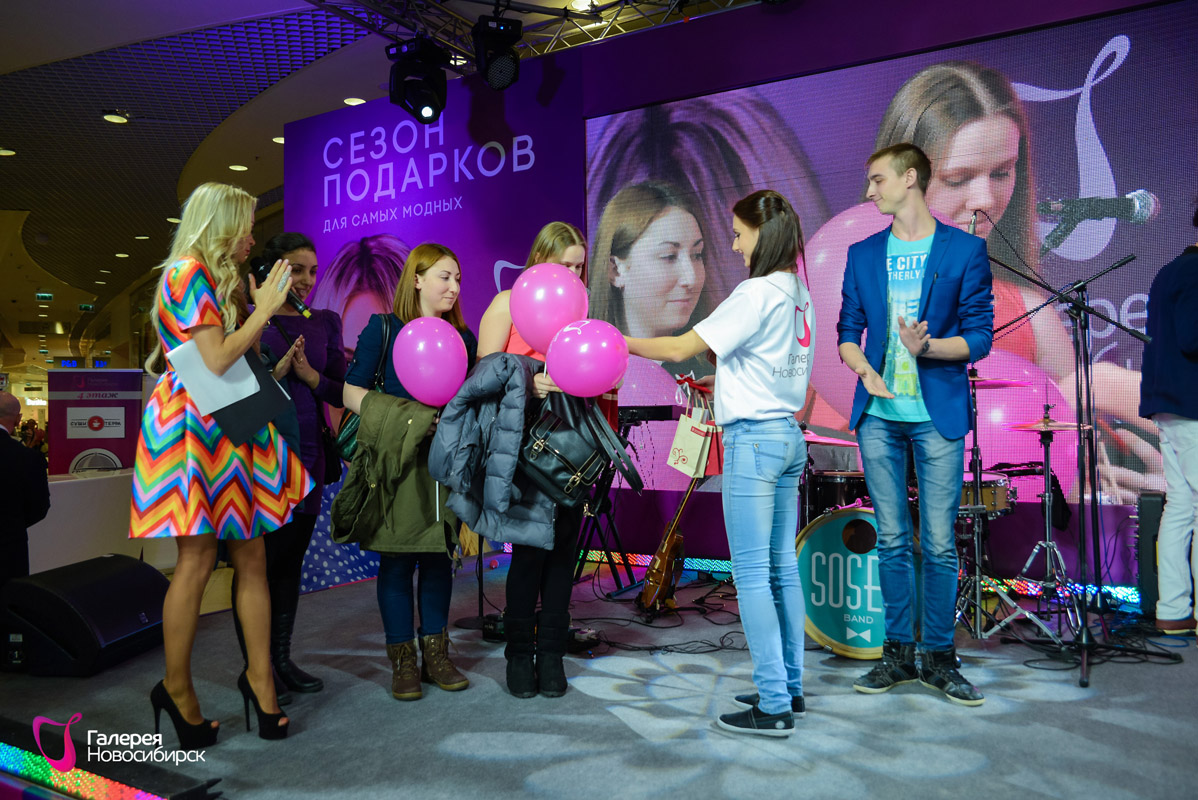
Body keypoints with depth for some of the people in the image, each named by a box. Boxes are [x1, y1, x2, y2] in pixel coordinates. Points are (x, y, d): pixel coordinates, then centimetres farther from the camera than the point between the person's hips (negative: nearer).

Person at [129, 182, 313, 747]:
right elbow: (217, 360, -16)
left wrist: (263, 308, 11)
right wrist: (263, 310, -7)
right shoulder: (187, 273, -8)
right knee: (197, 560, -3)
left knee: (252, 557, 6)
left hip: (229, 428, 9)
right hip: (192, 426, -9)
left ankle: (259, 677, 14)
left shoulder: (220, 280, 19)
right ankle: (176, 689, 13)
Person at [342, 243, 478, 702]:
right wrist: (403, 421, -15)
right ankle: (403, 662, 12)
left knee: (439, 556, 7)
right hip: (397, 460, -4)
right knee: (397, 560, 0)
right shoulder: (384, 329, -1)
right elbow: (352, 392, -4)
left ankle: (435, 654, 19)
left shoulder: (463, 338, 11)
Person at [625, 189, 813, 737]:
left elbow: (680, 349, -13)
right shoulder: (799, 294, 13)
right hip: (790, 437, 9)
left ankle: (773, 706, 3)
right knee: (783, 568, 14)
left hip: (754, 439, -9)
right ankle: (789, 688, 24)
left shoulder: (756, 293, -14)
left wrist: (619, 342, -3)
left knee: (752, 574, -3)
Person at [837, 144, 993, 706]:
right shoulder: (863, 254, 11)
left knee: (939, 544, 1)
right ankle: (899, 653, 20)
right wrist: (865, 370, -8)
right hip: (878, 415, 3)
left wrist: (928, 347, -19)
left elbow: (981, 337, -1)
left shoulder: (965, 250, 1)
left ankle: (939, 658, 16)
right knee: (891, 540, 8)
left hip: (938, 414, -3)